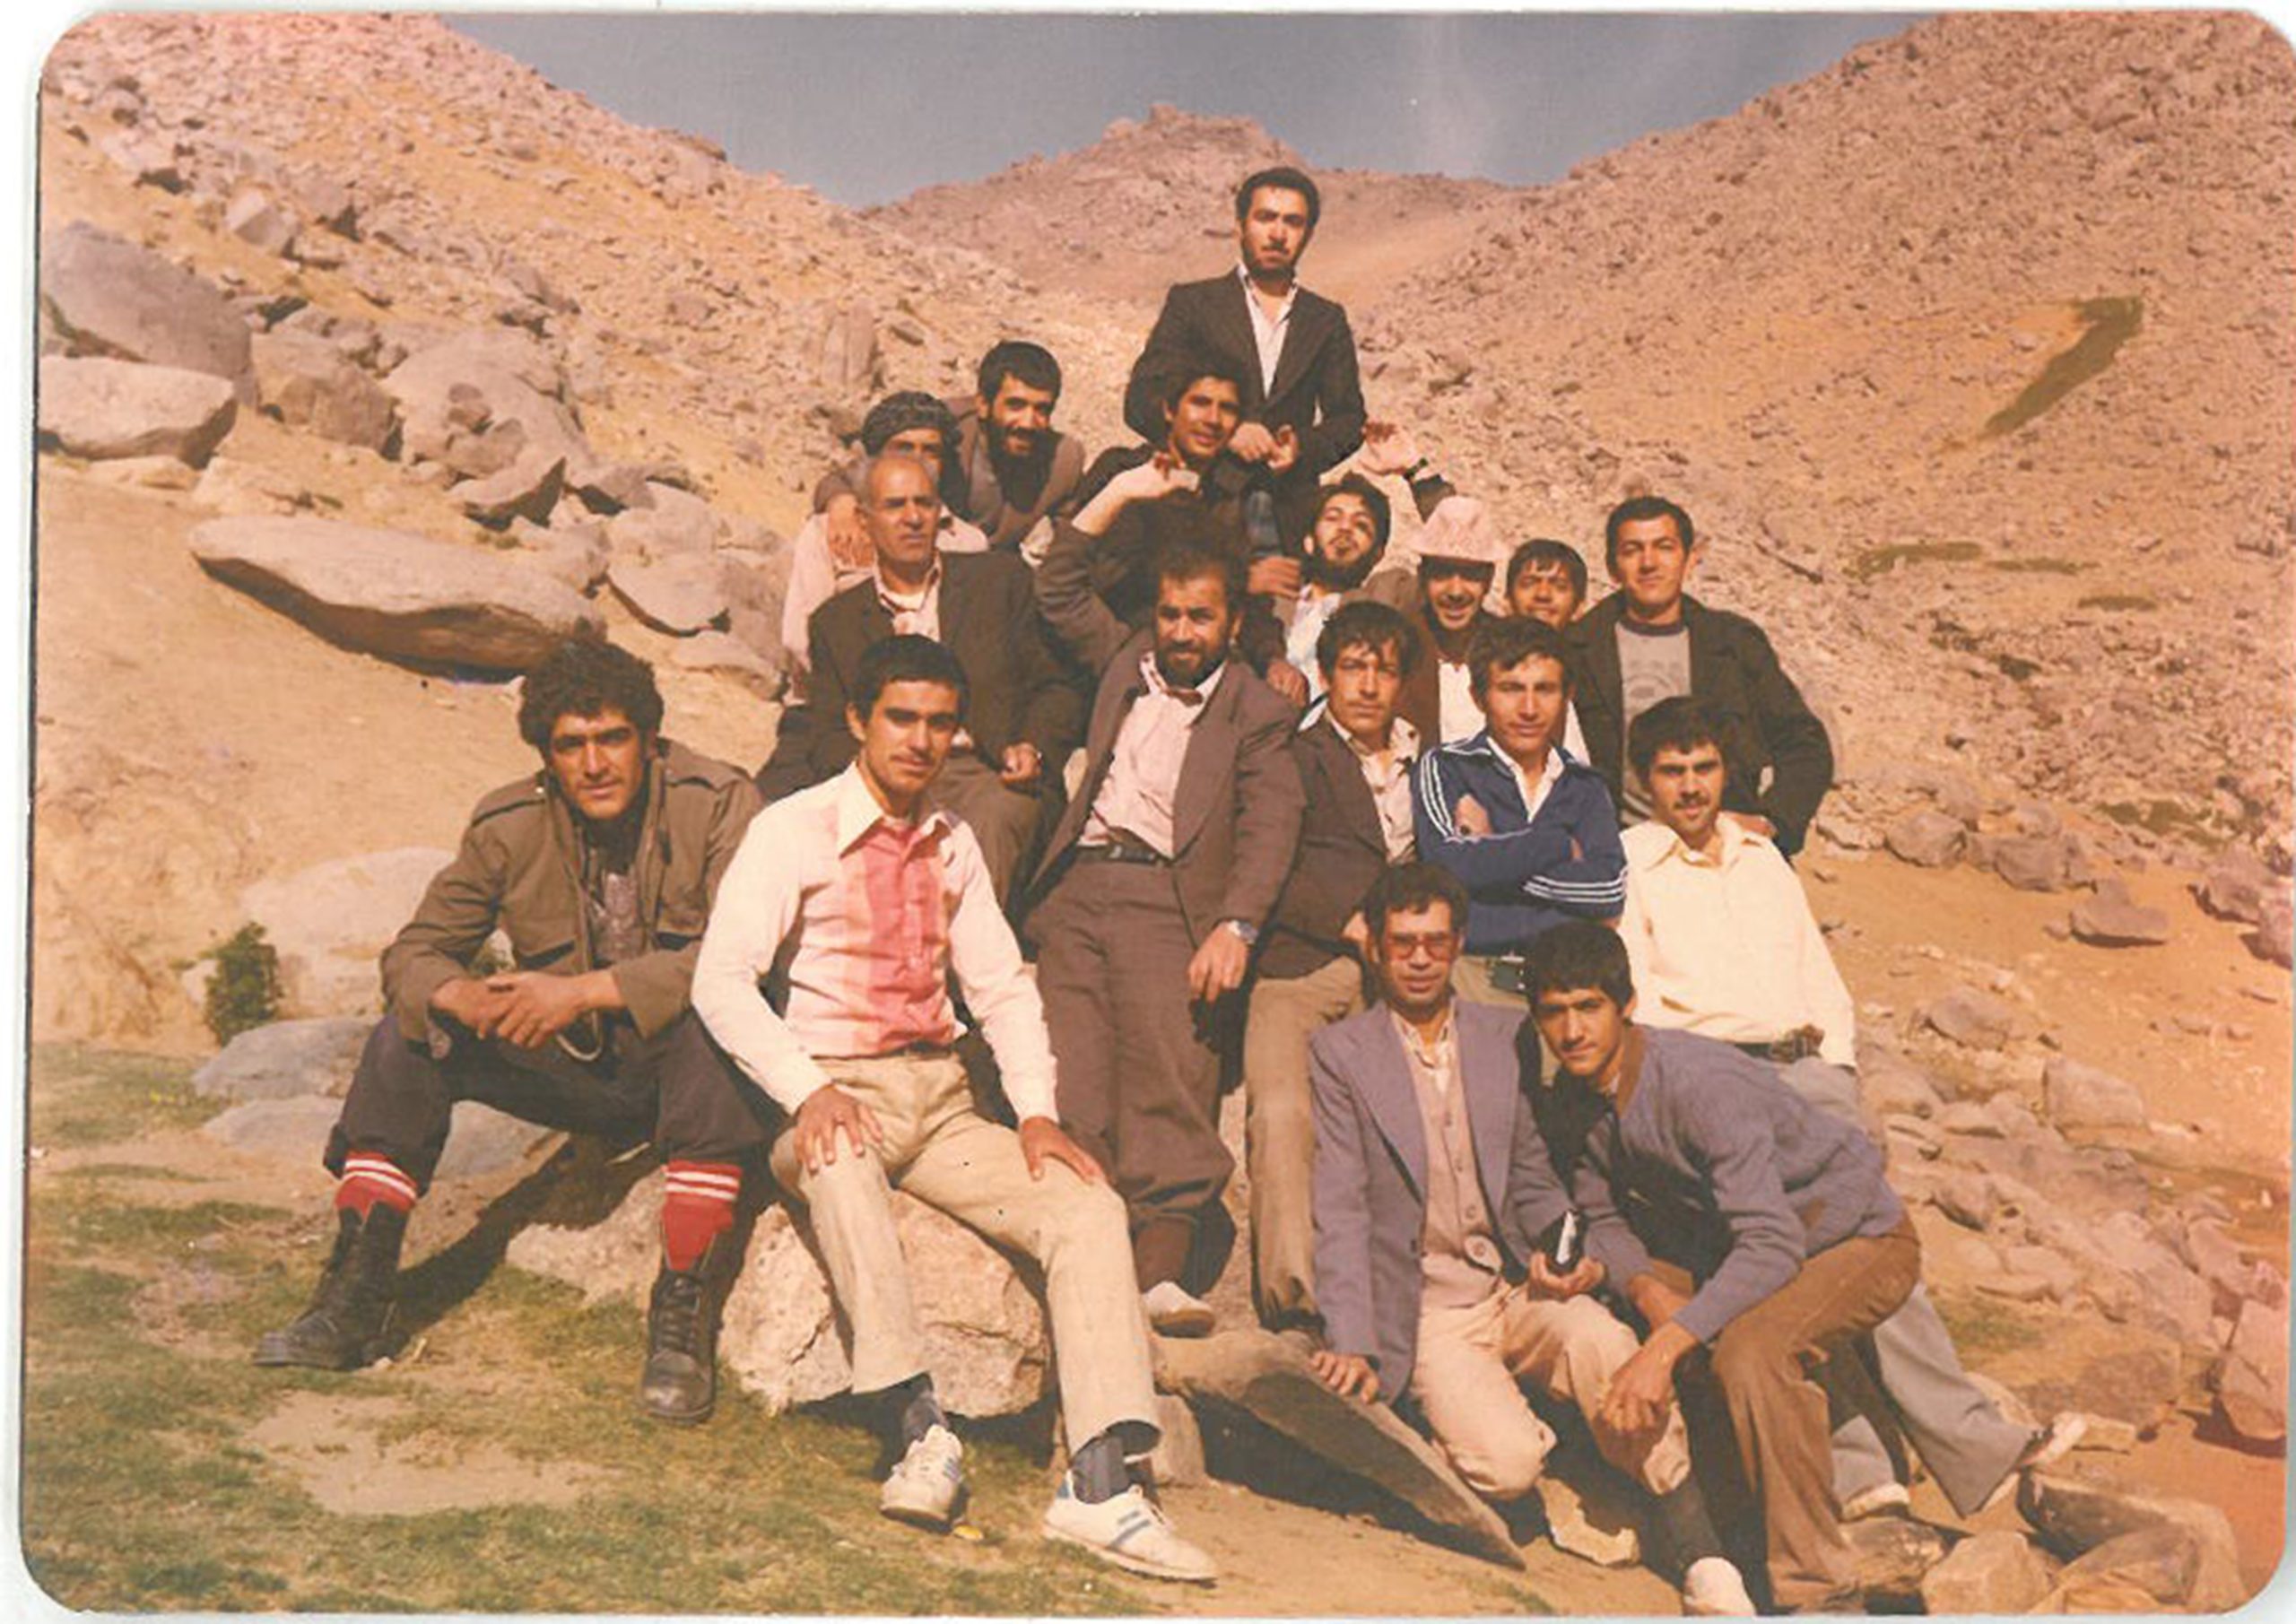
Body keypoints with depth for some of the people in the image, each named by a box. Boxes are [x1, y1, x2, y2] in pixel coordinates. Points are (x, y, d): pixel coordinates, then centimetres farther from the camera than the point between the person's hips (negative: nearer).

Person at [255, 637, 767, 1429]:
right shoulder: (508, 826, -4)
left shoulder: (717, 803, -16)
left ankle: (684, 1318, -31)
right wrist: (461, 997, -26)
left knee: (708, 1026, -36)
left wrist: (586, 991, -32)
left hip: (683, 1065, -4)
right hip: (572, 1065, 4)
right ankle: (357, 1297, -5)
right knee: (409, 1036, -11)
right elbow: (414, 950, -1)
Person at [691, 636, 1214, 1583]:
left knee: (1089, 1208, -18)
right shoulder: (791, 832, 0)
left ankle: (1103, 1486, -27)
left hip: (940, 1099, 5)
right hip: (836, 1095, -5)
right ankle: (919, 1432, -38)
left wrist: (1036, 1111, 0)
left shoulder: (954, 846, 17)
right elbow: (722, 980, -10)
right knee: (840, 1166, -40)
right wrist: (807, 1090, -24)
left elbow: (1002, 984, 17)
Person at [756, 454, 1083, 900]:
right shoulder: (835, 620, 21)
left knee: (992, 818, -36)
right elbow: (828, 734, 14)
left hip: (989, 777, -1)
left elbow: (1059, 689, 15)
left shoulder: (1000, 579, 17)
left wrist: (1033, 747, -6)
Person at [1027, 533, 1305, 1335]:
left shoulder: (1257, 714, 11)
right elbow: (1057, 591, 31)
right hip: (1079, 885, 3)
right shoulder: (1126, 660, 24)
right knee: (1071, 1072, -12)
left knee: (1170, 1073, -18)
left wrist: (1235, 926, -16)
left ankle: (1162, 1271, -25)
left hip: (1166, 896, -3)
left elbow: (1269, 826, 0)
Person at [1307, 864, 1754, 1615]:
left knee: (1606, 1345, -29)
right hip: (1427, 1312, -3)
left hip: (1519, 1290, 3)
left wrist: (1560, 1254, -8)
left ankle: (1704, 1567, -18)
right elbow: (1341, 1211, -5)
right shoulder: (1341, 1053, -1)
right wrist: (1351, 1344, -13)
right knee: (1508, 1462, -26)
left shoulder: (1507, 1035, 10)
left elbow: (1534, 1179, 13)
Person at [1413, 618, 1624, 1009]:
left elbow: (1610, 890, 2)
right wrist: (1561, 844, 1)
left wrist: (1494, 856, -2)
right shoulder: (1445, 768, 9)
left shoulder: (1585, 786, 18)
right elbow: (1453, 863, -9)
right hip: (1473, 973, -3)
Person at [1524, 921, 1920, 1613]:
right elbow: (1603, 1218, -1)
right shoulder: (1575, 1091, -9)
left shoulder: (1701, 1083, -32)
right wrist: (1646, 1289, -22)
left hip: (1859, 1238, -8)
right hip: (1730, 1237, 8)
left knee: (1749, 1350, -34)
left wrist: (1666, 1346, -43)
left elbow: (1771, 1245, -38)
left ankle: (1817, 1588, -20)